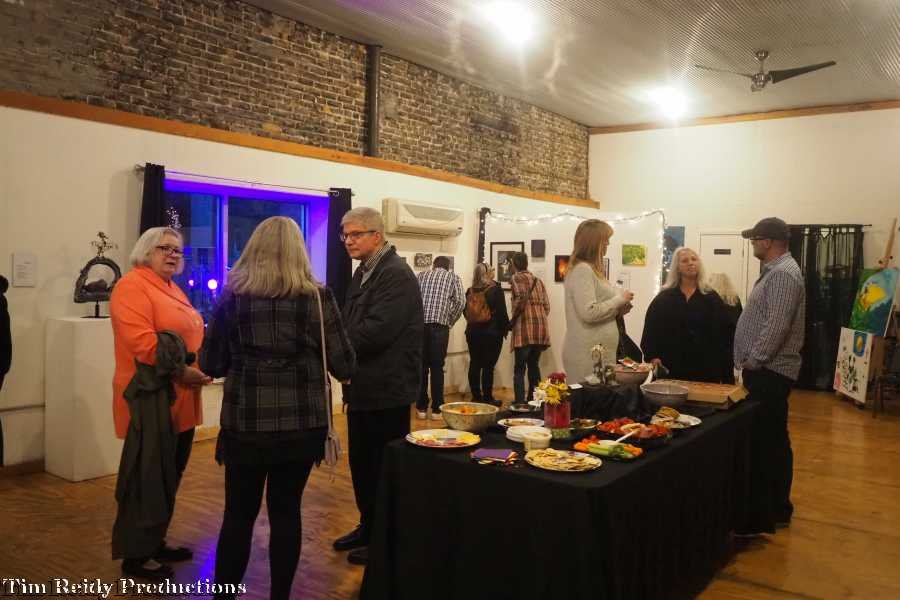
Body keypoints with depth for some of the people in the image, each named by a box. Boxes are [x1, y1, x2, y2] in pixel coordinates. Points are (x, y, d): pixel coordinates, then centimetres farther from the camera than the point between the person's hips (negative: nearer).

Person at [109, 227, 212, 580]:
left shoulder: (173, 289, 19)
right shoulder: (132, 286, -11)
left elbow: (191, 337, 22)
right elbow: (141, 342, -23)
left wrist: (202, 367, 6)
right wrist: (180, 370, -19)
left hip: (180, 401, 10)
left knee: (169, 478, 17)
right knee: (146, 480, -1)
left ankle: (155, 543, 30)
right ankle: (135, 556, 12)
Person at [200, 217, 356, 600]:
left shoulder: (233, 297, -3)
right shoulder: (317, 297, -6)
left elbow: (210, 364, 3)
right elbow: (345, 367, -4)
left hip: (245, 424, 0)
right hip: (301, 424, 0)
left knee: (239, 513, 13)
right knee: (286, 511, 14)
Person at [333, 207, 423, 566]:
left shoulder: (397, 274, -18)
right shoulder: (363, 273, 13)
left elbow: (377, 331, -26)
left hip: (387, 389, -9)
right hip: (364, 387, 9)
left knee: (384, 467, 4)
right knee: (361, 463, 18)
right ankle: (368, 526, 35)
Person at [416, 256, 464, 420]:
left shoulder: (422, 275, 16)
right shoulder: (453, 277, 11)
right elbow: (460, 302, -2)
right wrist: (450, 321, 9)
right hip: (439, 327, -2)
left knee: (421, 367, 9)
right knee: (437, 368, 5)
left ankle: (421, 408, 13)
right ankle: (436, 409, 8)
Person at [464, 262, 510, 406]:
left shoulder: (470, 291, 4)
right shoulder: (495, 289, -10)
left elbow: (466, 311, 12)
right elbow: (502, 312, -10)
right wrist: (506, 328, 4)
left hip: (473, 332, 5)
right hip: (492, 333, -5)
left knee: (474, 364, 11)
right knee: (488, 366, -1)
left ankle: (476, 396, 17)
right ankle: (487, 398, 2)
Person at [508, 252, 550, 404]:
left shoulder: (516, 278, 2)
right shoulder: (538, 280, 21)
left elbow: (521, 298, -16)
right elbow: (547, 306, 15)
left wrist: (512, 320, -7)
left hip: (525, 328, -6)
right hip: (541, 327, 6)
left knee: (519, 368, -5)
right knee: (533, 365, 15)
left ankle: (520, 403, -12)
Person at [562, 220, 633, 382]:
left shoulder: (591, 269, 16)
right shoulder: (582, 270, -13)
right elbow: (589, 313, -21)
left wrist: (618, 308, 8)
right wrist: (619, 299, -10)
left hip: (600, 352, 9)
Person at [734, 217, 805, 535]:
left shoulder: (783, 274, -16)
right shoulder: (777, 270, 17)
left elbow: (776, 327, -25)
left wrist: (753, 361, -17)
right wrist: (752, 362, 19)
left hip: (768, 372, -11)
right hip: (768, 370, 11)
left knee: (763, 443, -7)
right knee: (774, 441, 15)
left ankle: (761, 516, -1)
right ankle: (778, 508, 25)